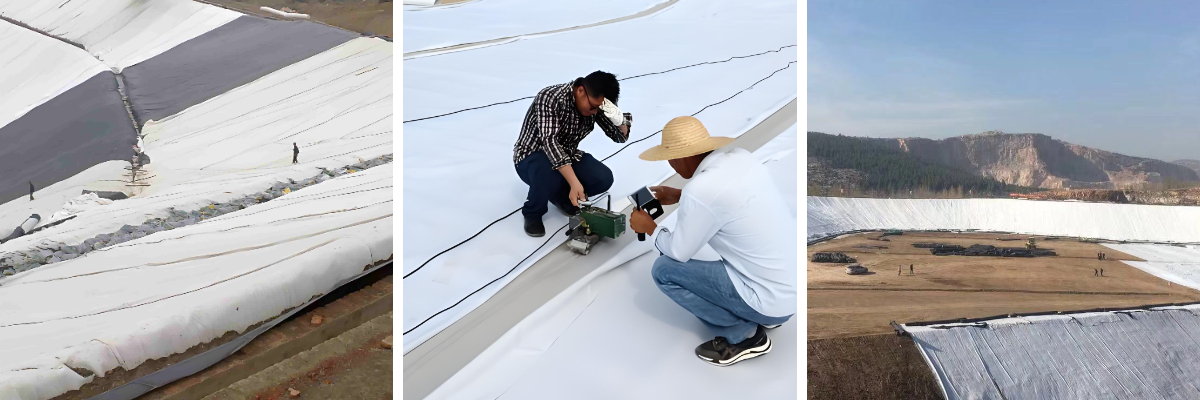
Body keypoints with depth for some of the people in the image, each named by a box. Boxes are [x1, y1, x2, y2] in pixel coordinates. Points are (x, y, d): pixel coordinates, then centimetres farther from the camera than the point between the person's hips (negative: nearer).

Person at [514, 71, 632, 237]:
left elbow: (620, 137, -3)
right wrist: (574, 183, -47)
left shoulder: (596, 103, -10)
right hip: (532, 156, -5)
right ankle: (532, 213, -7)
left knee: (603, 178, -18)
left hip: (566, 155, 6)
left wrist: (619, 119, -28)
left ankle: (561, 195, 10)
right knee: (551, 177, -39)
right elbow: (550, 142, -39)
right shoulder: (551, 98, -29)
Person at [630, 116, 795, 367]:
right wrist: (680, 196, 21)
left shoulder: (699, 190, -24)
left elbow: (678, 253, -8)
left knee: (663, 269, -3)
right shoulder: (741, 157, -1)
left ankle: (744, 335, 4)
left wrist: (650, 228, 9)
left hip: (772, 300, -8)